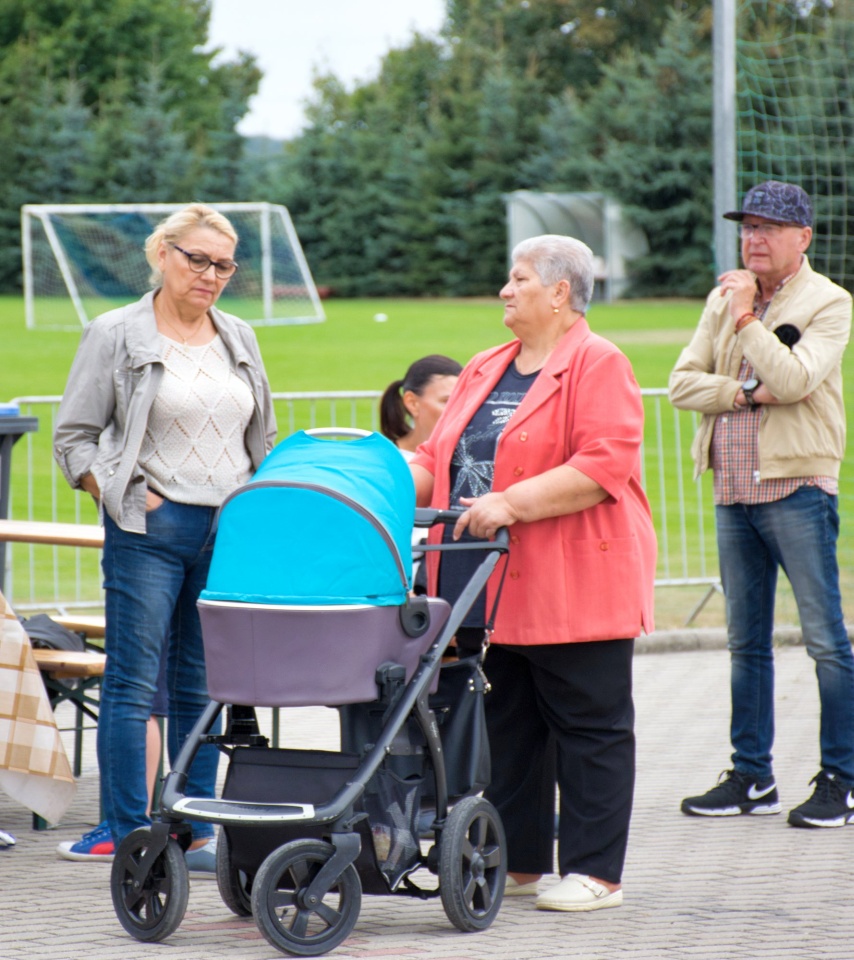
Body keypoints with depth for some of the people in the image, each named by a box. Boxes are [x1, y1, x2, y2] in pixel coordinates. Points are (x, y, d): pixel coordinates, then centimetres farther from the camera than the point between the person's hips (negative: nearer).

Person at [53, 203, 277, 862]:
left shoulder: (240, 340, 14)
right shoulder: (117, 335, -1)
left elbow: (264, 441, 23)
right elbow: (74, 437, 0)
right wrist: (123, 497, -10)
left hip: (229, 533, 5)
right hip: (150, 533, -5)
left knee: (204, 686, 8)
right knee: (134, 684, -5)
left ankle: (197, 829, 12)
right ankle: (129, 833, -3)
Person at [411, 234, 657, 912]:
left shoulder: (599, 366, -7)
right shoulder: (485, 371, 18)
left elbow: (604, 467, -18)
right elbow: (438, 459, 20)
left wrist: (510, 504, -22)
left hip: (574, 589, -8)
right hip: (493, 593, 8)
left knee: (588, 727, 0)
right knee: (507, 725, 11)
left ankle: (595, 872, 3)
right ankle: (518, 862, 19)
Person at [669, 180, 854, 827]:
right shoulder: (724, 299, 14)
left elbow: (793, 379, -19)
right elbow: (683, 383, 6)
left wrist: (747, 317, -12)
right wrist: (746, 392, -10)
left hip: (798, 488, -6)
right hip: (734, 491, 6)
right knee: (746, 643, 11)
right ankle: (752, 778, 18)